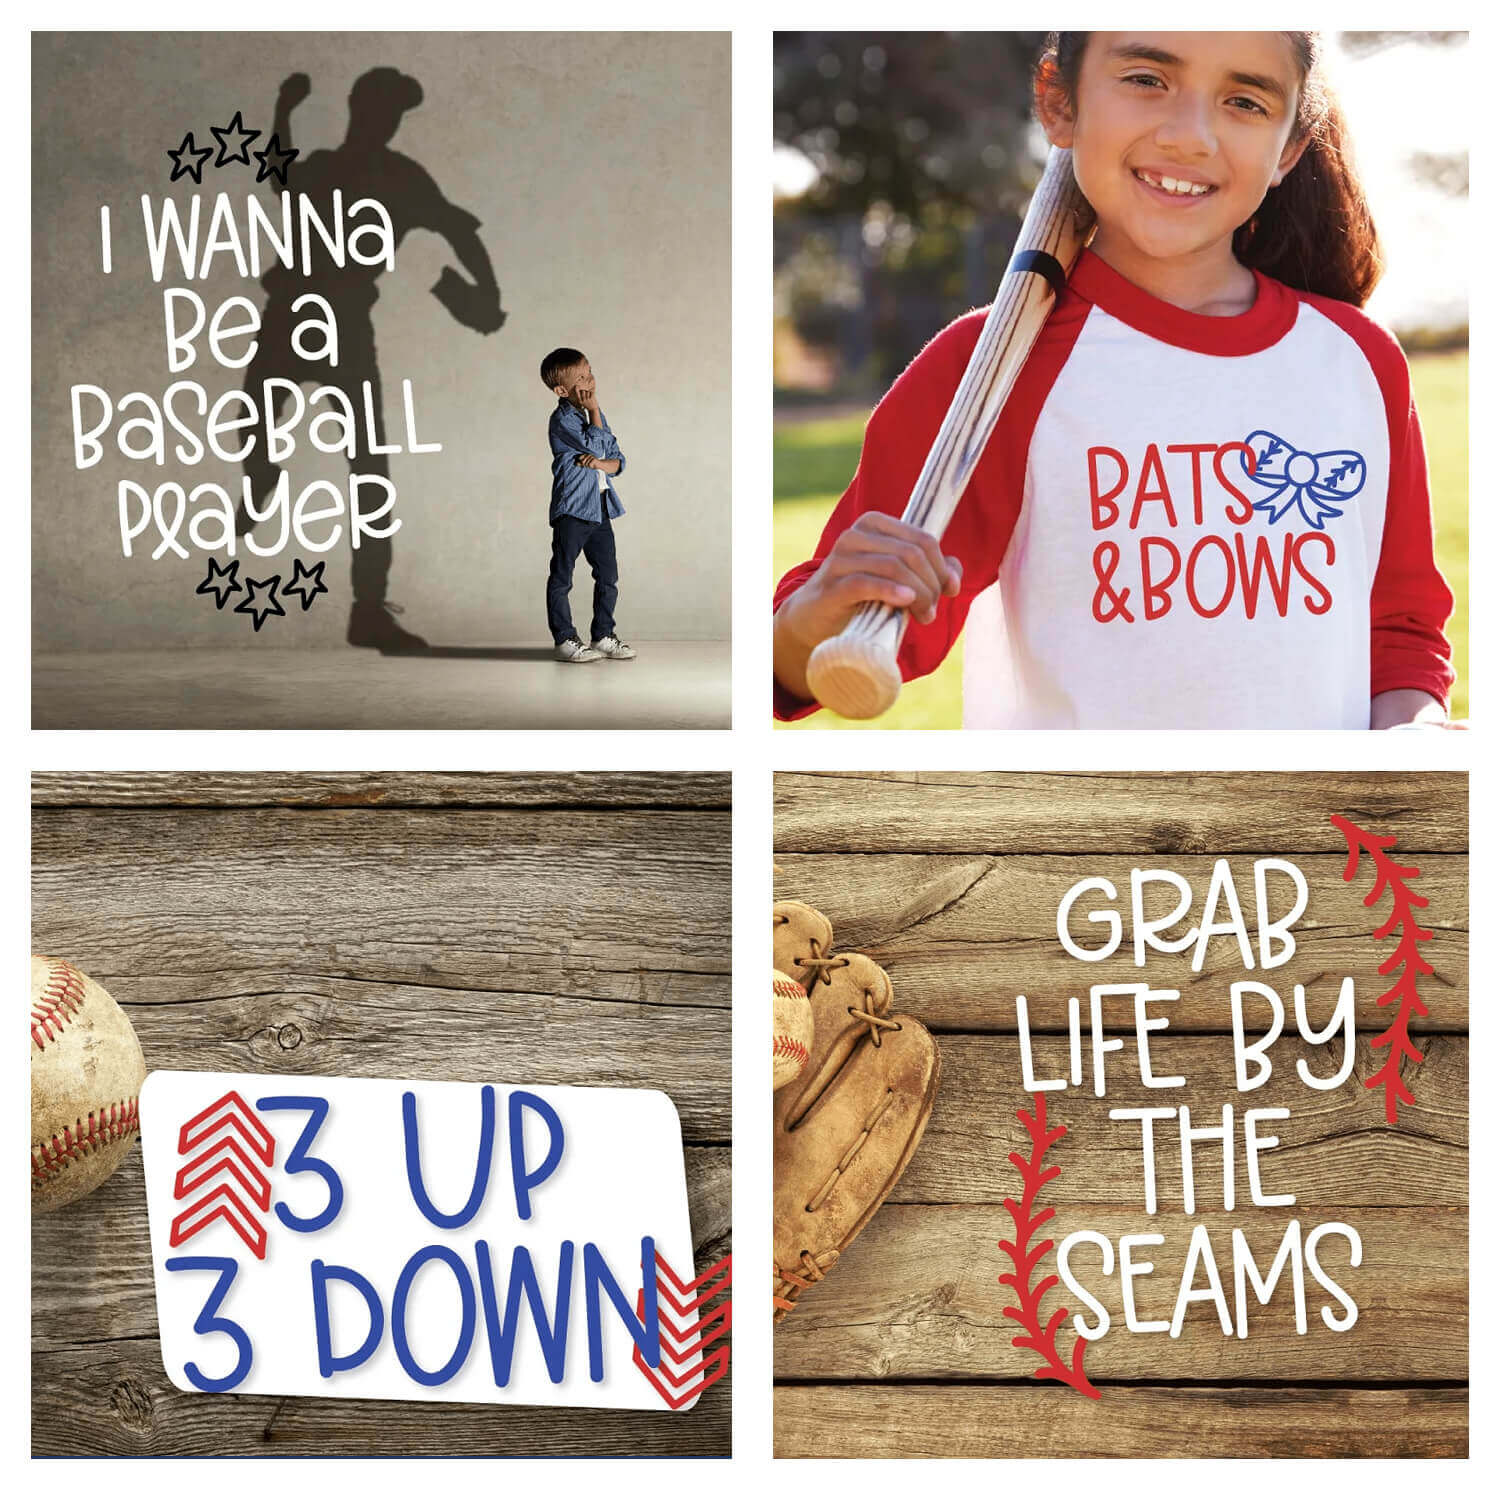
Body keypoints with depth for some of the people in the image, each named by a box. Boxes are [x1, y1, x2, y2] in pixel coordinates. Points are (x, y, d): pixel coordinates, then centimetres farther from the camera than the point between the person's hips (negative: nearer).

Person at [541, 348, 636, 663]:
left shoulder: (594, 415, 15)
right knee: (562, 577, 0)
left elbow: (618, 459, 12)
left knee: (609, 577, 9)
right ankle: (564, 639, 6)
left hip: (600, 508, 8)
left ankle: (603, 635, 18)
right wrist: (593, 410, -12)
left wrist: (601, 463, -10)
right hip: (571, 509, -8)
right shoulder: (563, 419, -10)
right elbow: (595, 444, -21)